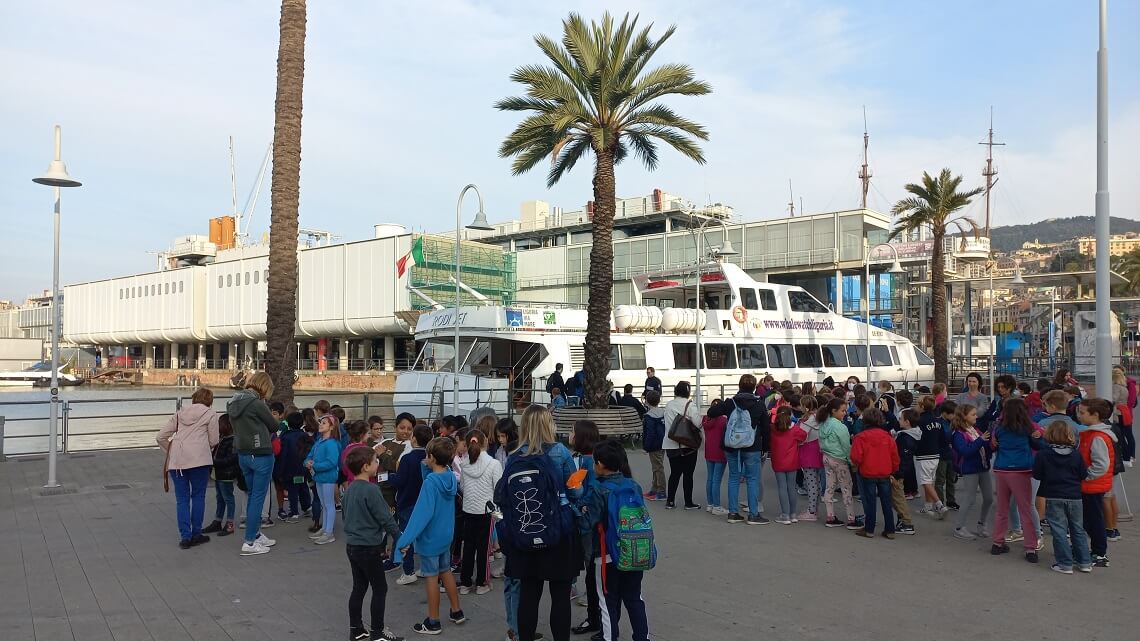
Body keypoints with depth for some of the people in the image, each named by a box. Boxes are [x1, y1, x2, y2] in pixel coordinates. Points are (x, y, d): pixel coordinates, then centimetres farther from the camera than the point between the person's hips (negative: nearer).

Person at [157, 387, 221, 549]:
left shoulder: (180, 413, 21)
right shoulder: (210, 413, 8)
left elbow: (160, 437, 16)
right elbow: (213, 441, 6)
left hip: (176, 461, 4)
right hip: (198, 458, -4)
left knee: (182, 499, 8)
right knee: (198, 496, 7)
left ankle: (185, 536, 5)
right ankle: (196, 534, 11)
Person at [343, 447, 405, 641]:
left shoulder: (349, 489, 6)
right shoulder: (371, 490, -21)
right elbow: (386, 518, -18)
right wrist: (400, 539, -9)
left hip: (351, 545, 8)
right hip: (369, 548, -8)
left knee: (359, 587, 17)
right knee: (380, 589, 4)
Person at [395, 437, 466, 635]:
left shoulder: (430, 482, -24)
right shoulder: (451, 477, -3)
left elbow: (422, 513, -27)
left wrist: (405, 539, -26)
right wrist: (429, 469, -2)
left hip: (430, 538, -7)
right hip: (446, 535, 7)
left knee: (431, 577, 5)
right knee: (446, 572, 21)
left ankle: (433, 622, 15)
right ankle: (456, 612, 30)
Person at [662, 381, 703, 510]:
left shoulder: (668, 405, 3)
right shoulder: (689, 405, -13)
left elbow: (667, 423, 8)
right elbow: (698, 423, -20)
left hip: (671, 445, 4)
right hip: (688, 446, -4)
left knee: (674, 473, 13)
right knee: (688, 474, 5)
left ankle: (670, 501, 14)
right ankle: (688, 502, 11)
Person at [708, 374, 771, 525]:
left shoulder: (730, 403, -1)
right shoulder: (759, 405, -4)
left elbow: (711, 412, 2)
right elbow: (766, 428, 0)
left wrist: (721, 405, 22)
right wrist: (766, 448, 9)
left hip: (732, 448, 2)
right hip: (752, 448, -2)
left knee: (733, 478, 10)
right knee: (753, 480, 3)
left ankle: (733, 513, 13)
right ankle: (753, 515, 2)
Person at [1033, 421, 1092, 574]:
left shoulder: (1043, 454, -9)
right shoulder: (1076, 454, -2)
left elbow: (1036, 474, -5)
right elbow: (1083, 475, 3)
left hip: (1054, 498, -3)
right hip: (1074, 497, 3)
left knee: (1059, 531, 2)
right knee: (1078, 529, 15)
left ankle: (1065, 564, 2)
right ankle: (1085, 562, 21)